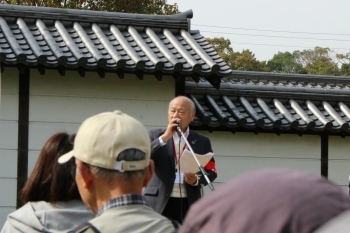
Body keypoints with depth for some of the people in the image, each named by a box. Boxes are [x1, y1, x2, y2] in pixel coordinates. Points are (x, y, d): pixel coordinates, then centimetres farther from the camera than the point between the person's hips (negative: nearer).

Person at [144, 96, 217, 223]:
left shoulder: (202, 141, 12)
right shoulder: (155, 135, 8)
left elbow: (211, 172, 12)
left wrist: (197, 179, -10)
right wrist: (164, 137, -12)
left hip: (189, 204, 2)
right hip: (159, 203, -1)